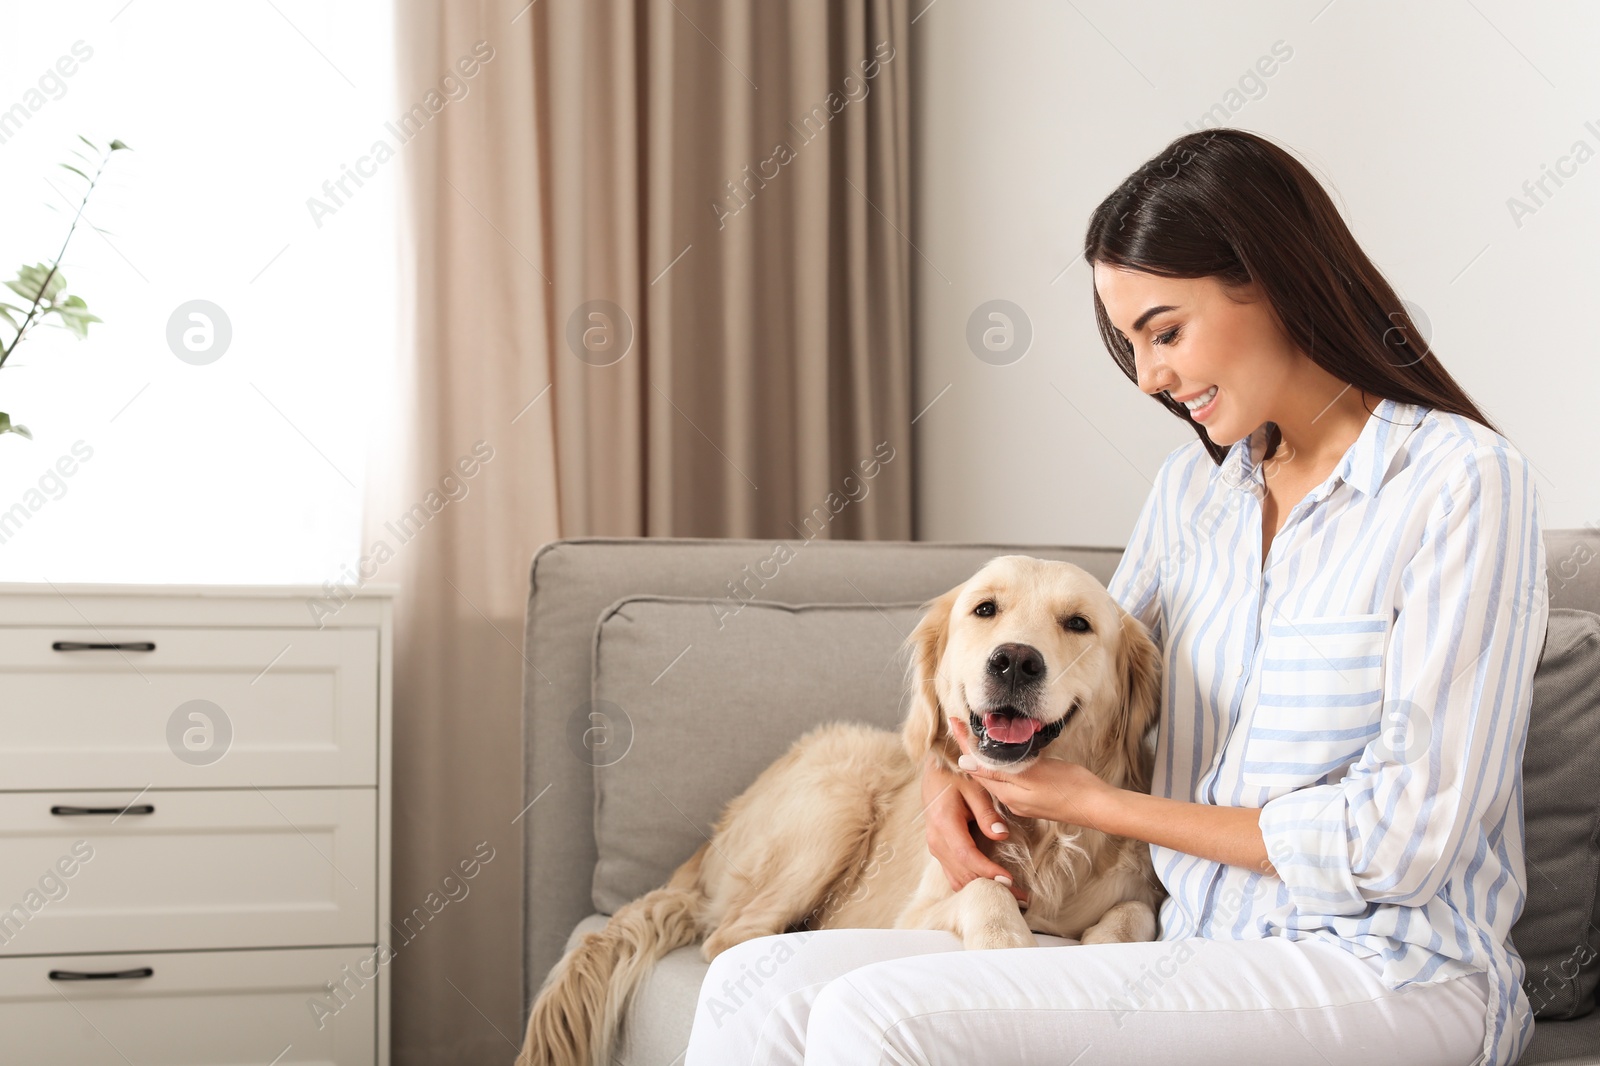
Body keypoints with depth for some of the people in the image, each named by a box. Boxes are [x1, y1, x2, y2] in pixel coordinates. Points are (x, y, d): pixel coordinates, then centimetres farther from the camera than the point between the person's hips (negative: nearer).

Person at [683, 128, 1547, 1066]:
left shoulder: (1462, 481, -9)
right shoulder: (1192, 487, 13)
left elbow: (1404, 841, -14)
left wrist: (1094, 803, -8)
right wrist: (958, 771, 0)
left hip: (1383, 977, -6)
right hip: (1191, 950, 7)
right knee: (760, 984, -12)